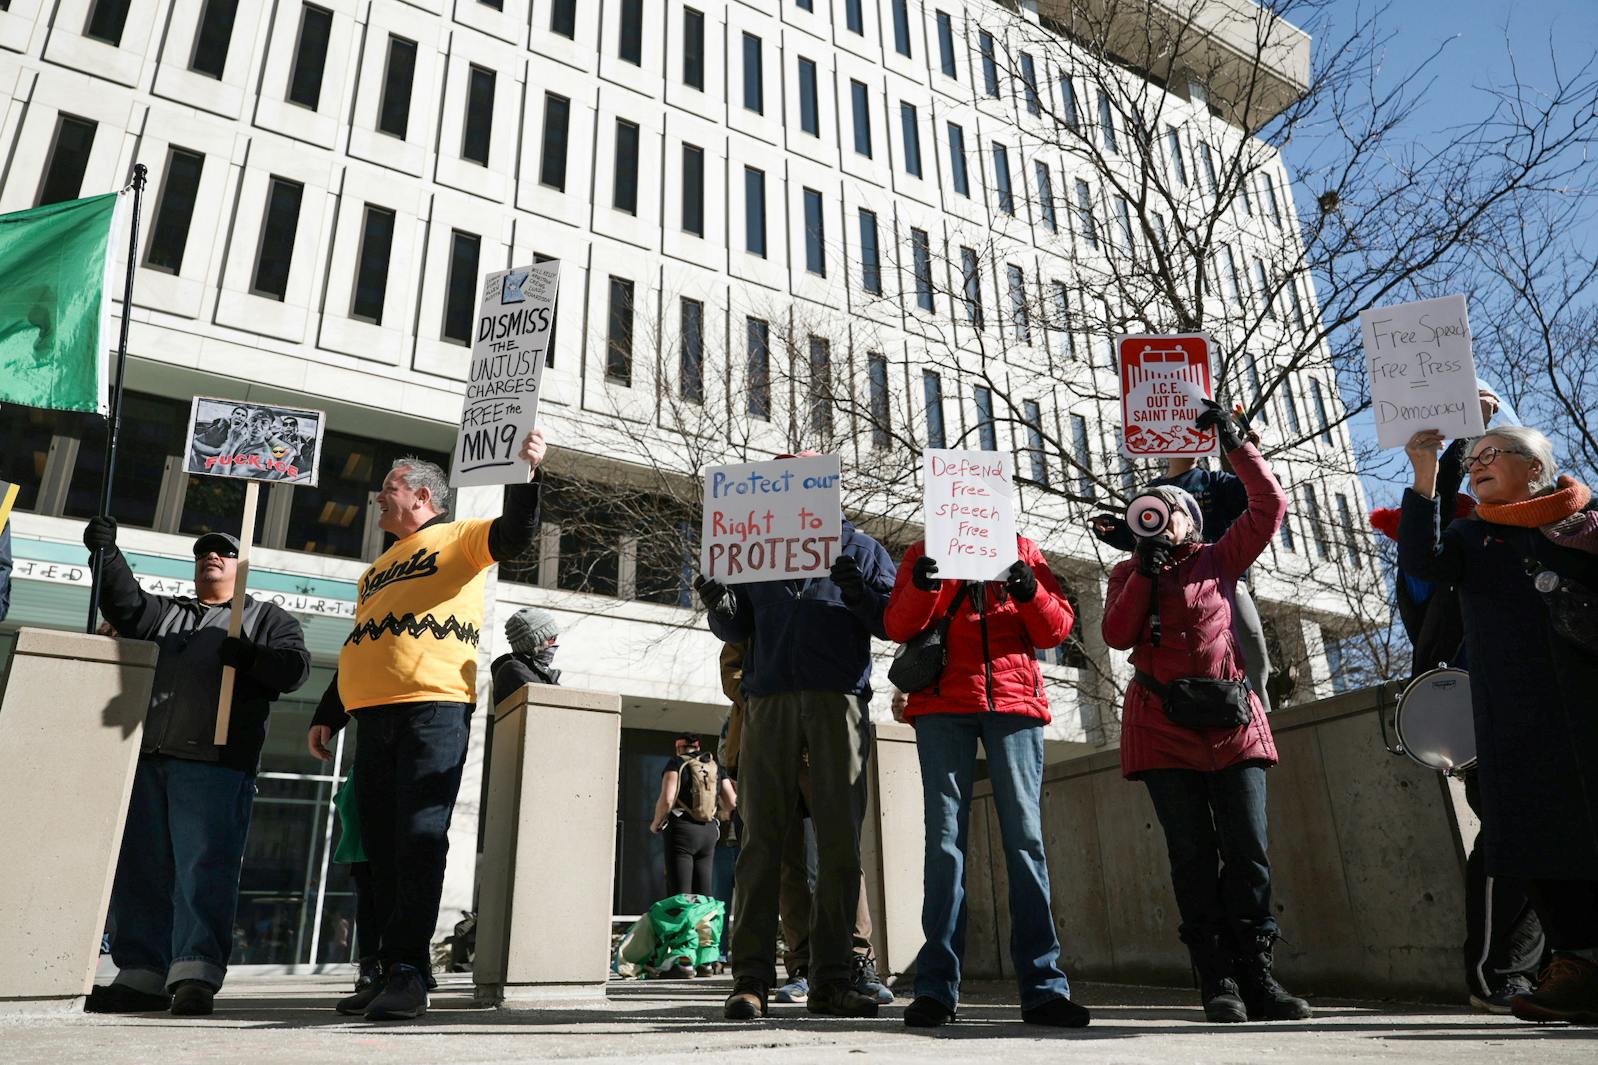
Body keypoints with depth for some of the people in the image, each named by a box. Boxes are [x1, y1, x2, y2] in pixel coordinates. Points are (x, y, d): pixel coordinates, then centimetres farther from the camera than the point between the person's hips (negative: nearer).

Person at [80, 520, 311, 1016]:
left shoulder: (267, 618, 13)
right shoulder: (165, 612, 27)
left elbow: (294, 667, -2)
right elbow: (126, 607, 7)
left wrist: (249, 656, -20)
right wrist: (106, 553, -6)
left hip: (214, 764, -5)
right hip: (146, 757, 5)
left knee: (205, 869, -11)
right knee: (140, 870, 6)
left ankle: (195, 974, -14)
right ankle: (142, 974, 13)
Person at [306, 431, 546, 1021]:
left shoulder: (456, 538, 7)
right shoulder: (379, 567, 29)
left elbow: (516, 534, -12)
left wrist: (526, 474, -27)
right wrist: (328, 716, 25)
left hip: (433, 708, -8)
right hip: (373, 716, 8)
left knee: (419, 840, -10)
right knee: (381, 845, 7)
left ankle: (407, 971, -8)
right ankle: (395, 972, 13)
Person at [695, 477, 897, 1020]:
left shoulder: (859, 548, 17)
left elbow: (894, 622, 7)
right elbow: (737, 629, 19)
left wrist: (858, 594, -12)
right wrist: (720, 606, -4)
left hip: (838, 700, -1)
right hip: (770, 698, 1)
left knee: (840, 840, -3)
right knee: (762, 837, -4)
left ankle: (832, 979, 2)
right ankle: (751, 978, -3)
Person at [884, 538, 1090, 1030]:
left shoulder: (1022, 551, 16)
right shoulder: (924, 553, 15)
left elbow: (1056, 629, 9)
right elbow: (898, 627, 4)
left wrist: (1030, 593, -11)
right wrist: (922, 587, -15)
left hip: (1015, 699, 1)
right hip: (942, 703, 0)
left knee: (1026, 836, -3)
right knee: (945, 837, -4)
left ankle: (1043, 987, 0)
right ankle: (936, 988, 0)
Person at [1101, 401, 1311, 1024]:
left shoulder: (1220, 560, 13)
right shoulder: (1130, 572, 13)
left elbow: (1270, 505, 5)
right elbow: (1117, 636, -2)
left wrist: (1235, 443, 4)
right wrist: (1146, 571, -7)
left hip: (1232, 719, 1)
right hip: (1163, 725, 0)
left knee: (1248, 850, -3)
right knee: (1193, 854, 0)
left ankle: (1255, 976, 4)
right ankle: (1217, 981, 4)